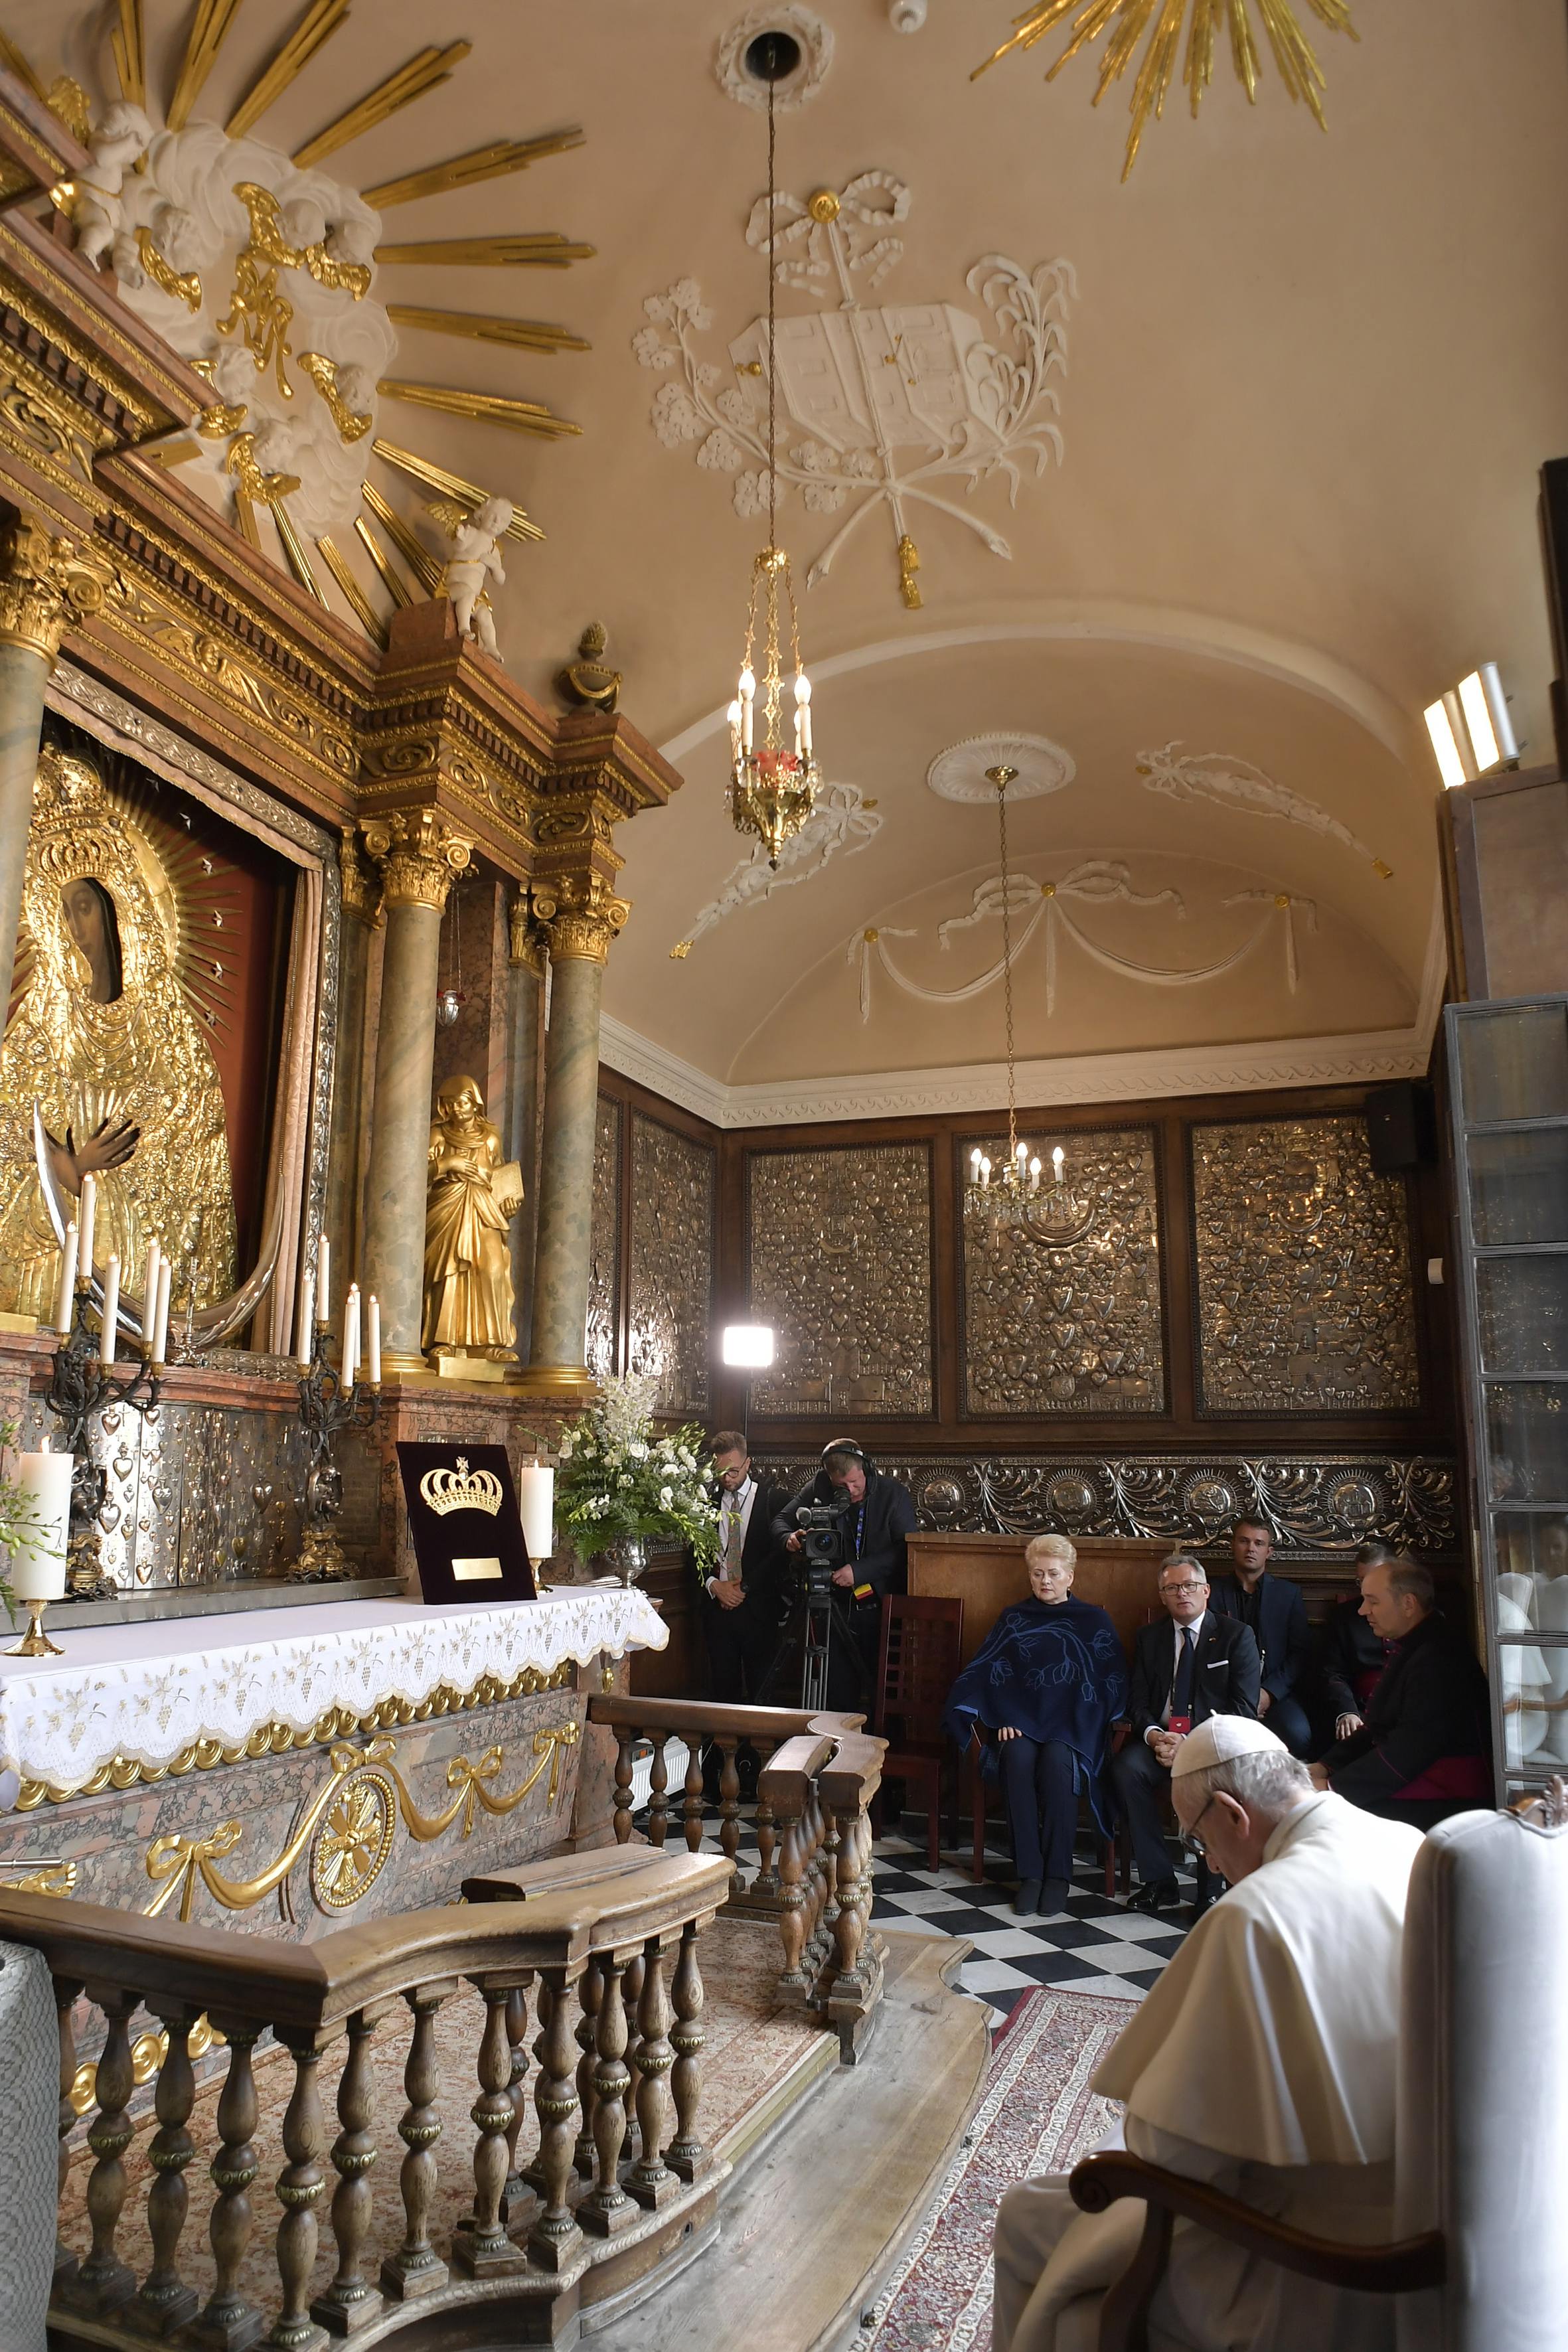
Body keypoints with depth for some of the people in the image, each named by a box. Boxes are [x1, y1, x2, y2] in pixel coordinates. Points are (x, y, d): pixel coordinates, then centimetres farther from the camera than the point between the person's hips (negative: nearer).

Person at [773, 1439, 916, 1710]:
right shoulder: (819, 1488, -1)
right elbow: (781, 1521, 7)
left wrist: (859, 1571, -23)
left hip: (881, 1606, -2)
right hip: (837, 1606, 2)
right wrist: (789, 1539, -17)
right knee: (839, 1693, 4)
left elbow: (906, 1548, -14)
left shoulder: (894, 1493, -7)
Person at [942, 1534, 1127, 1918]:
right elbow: (985, 1673, 6)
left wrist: (1082, 1725, -9)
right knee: (1018, 1757, -32)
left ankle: (1058, 1874, -22)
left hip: (1072, 1727, -1)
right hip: (1020, 1725, 1)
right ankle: (1030, 1872, -24)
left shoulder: (1094, 1621, 10)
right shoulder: (1013, 1619, 13)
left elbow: (1112, 1683, 5)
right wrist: (1003, 1719, -9)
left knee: (1057, 1761, -33)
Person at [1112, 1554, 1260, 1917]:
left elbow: (1244, 1708, -6)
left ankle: (1211, 1891, -19)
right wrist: (1154, 1736, -15)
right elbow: (1138, 1702, 9)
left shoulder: (1237, 1635, 2)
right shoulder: (1149, 1637, 13)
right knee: (1127, 1767, -28)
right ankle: (1158, 1881, -17)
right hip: (1160, 1740, 3)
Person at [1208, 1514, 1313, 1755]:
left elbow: (1301, 1653, 7)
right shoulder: (1214, 1592, 10)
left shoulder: (1289, 1593, 14)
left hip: (1275, 1692, 1)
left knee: (1298, 1735, -30)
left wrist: (1269, 1692, -7)